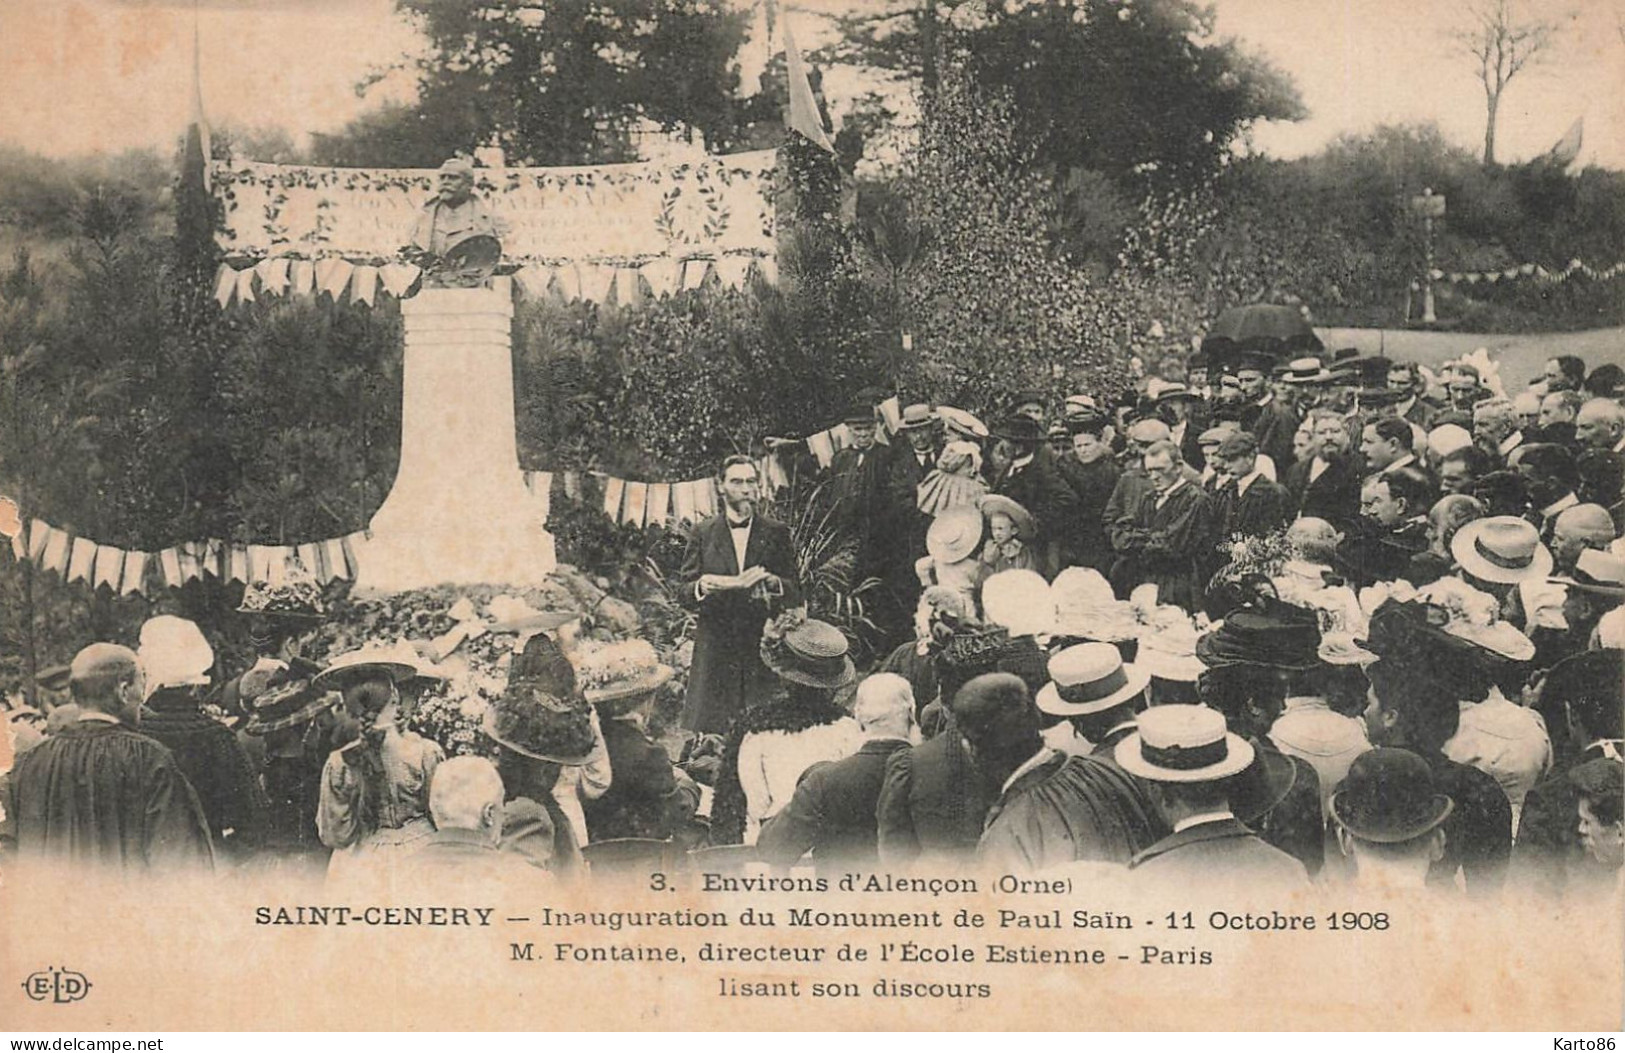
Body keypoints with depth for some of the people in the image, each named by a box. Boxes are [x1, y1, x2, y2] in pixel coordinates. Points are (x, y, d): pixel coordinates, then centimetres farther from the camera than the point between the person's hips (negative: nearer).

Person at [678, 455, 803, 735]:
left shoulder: (777, 533, 10)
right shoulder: (703, 534, 10)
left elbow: (796, 595, 8)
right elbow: (683, 592, 7)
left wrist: (774, 583, -13)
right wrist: (703, 586, -15)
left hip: (763, 648, 0)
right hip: (714, 648, 0)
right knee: (707, 728, -6)